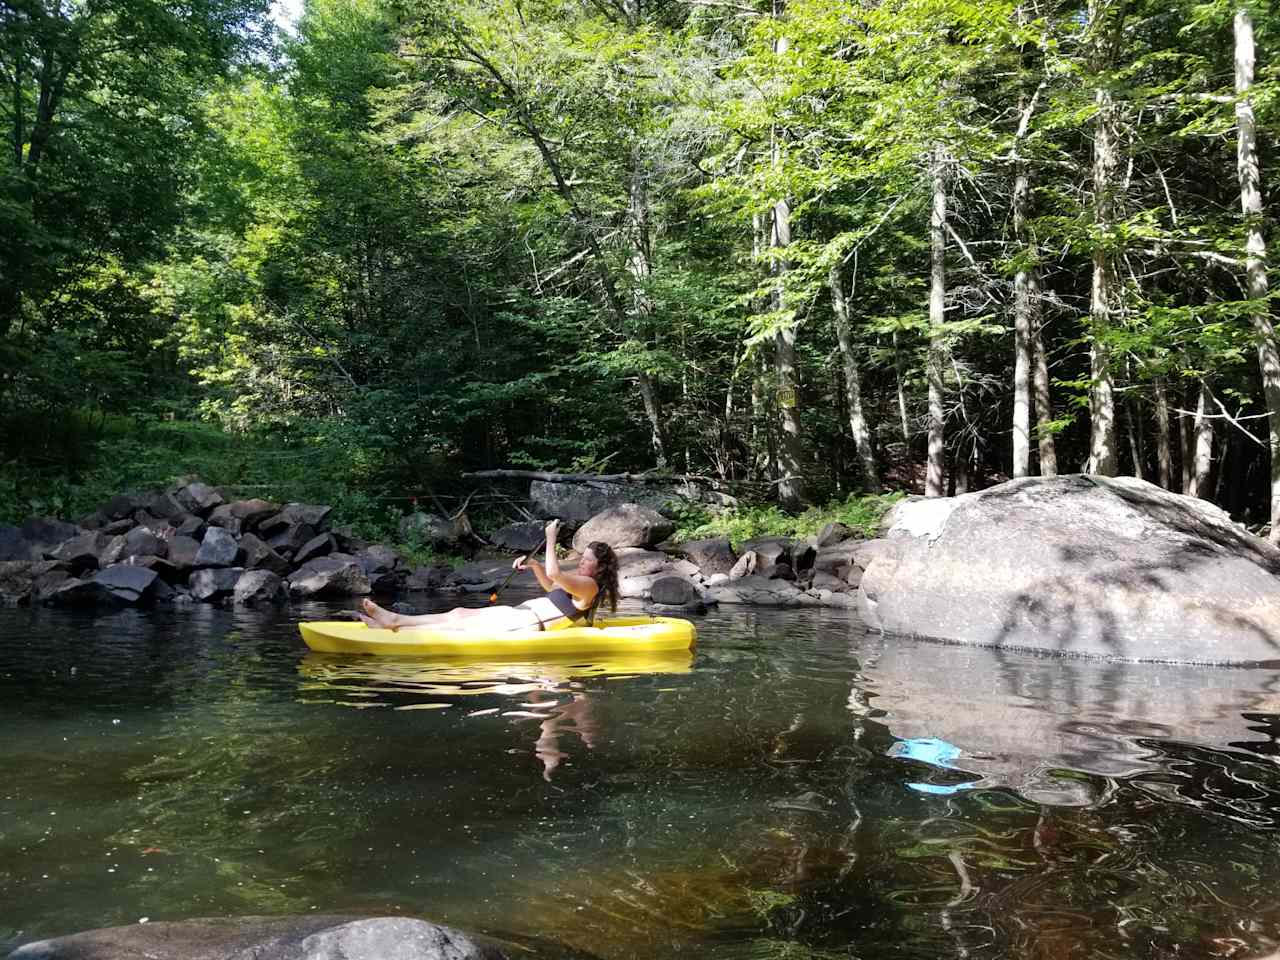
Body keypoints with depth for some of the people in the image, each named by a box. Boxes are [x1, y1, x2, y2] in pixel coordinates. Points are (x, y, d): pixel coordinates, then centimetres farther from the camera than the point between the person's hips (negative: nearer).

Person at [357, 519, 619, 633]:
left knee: (459, 624, -9)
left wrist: (551, 539, -23)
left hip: (526, 625, -10)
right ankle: (395, 619, 4)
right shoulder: (579, 579, 16)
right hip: (521, 613, 10)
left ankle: (396, 630, -6)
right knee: (459, 613, 3)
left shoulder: (589, 585, -15)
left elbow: (554, 573, -32)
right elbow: (550, 585, 32)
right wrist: (534, 565, 12)